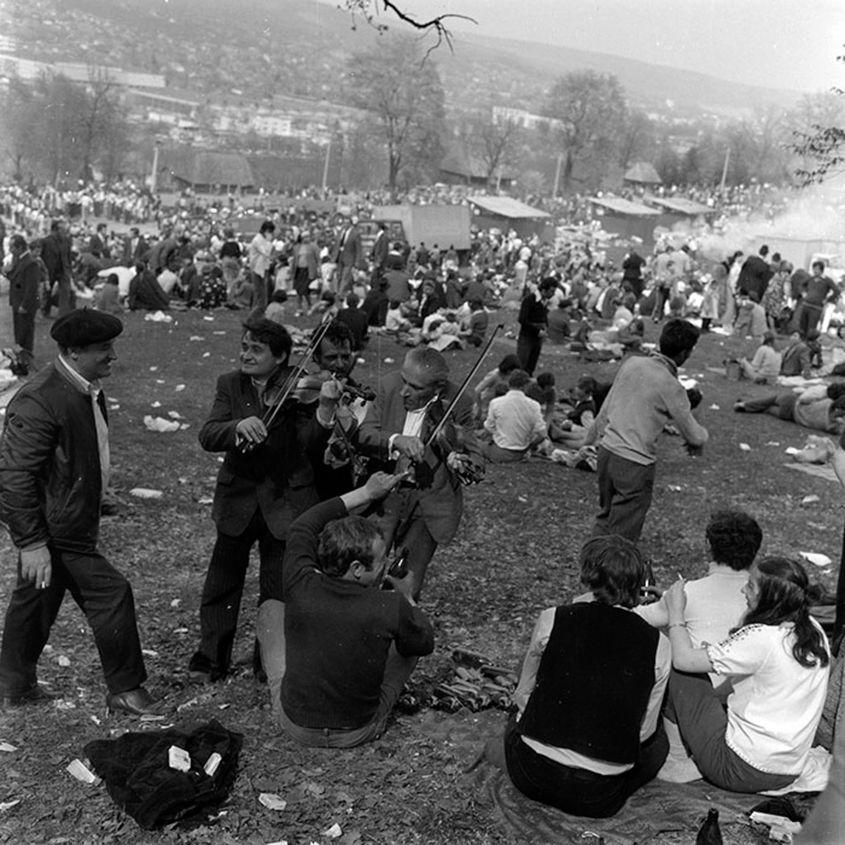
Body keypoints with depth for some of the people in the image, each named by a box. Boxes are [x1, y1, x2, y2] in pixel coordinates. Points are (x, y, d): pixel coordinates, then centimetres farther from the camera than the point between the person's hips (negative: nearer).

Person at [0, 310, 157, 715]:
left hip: (71, 525, 10)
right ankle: (126, 690, 10)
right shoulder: (37, 402, -25)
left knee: (36, 599, 20)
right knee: (111, 594, -5)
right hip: (54, 530, -9)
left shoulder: (88, 391, 6)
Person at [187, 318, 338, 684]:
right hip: (238, 499, 2)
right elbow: (207, 437, -12)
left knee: (279, 590, 7)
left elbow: (308, 442, -18)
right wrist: (238, 427, -32)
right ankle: (210, 658, 26)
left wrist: (325, 409, -36)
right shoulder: (230, 385, 1)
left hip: (285, 501, -2)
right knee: (222, 582, 9)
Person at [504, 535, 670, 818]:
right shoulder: (658, 646, -7)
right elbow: (642, 732, 1)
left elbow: (523, 695, 5)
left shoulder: (552, 619, -8)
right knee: (657, 743, 28)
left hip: (533, 775, 1)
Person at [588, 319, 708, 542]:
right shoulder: (671, 387, -15)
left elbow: (606, 408, 11)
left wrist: (590, 440, 22)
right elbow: (693, 435, -5)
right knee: (622, 534, 5)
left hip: (607, 450, 7)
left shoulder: (632, 363, 1)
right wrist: (701, 436, 18)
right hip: (635, 463, -7)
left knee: (605, 519, 23)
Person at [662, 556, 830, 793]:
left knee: (681, 676, 1)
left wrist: (675, 611, -2)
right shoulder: (813, 630, -1)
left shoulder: (760, 638, -25)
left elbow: (683, 659, -17)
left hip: (745, 772, -9)